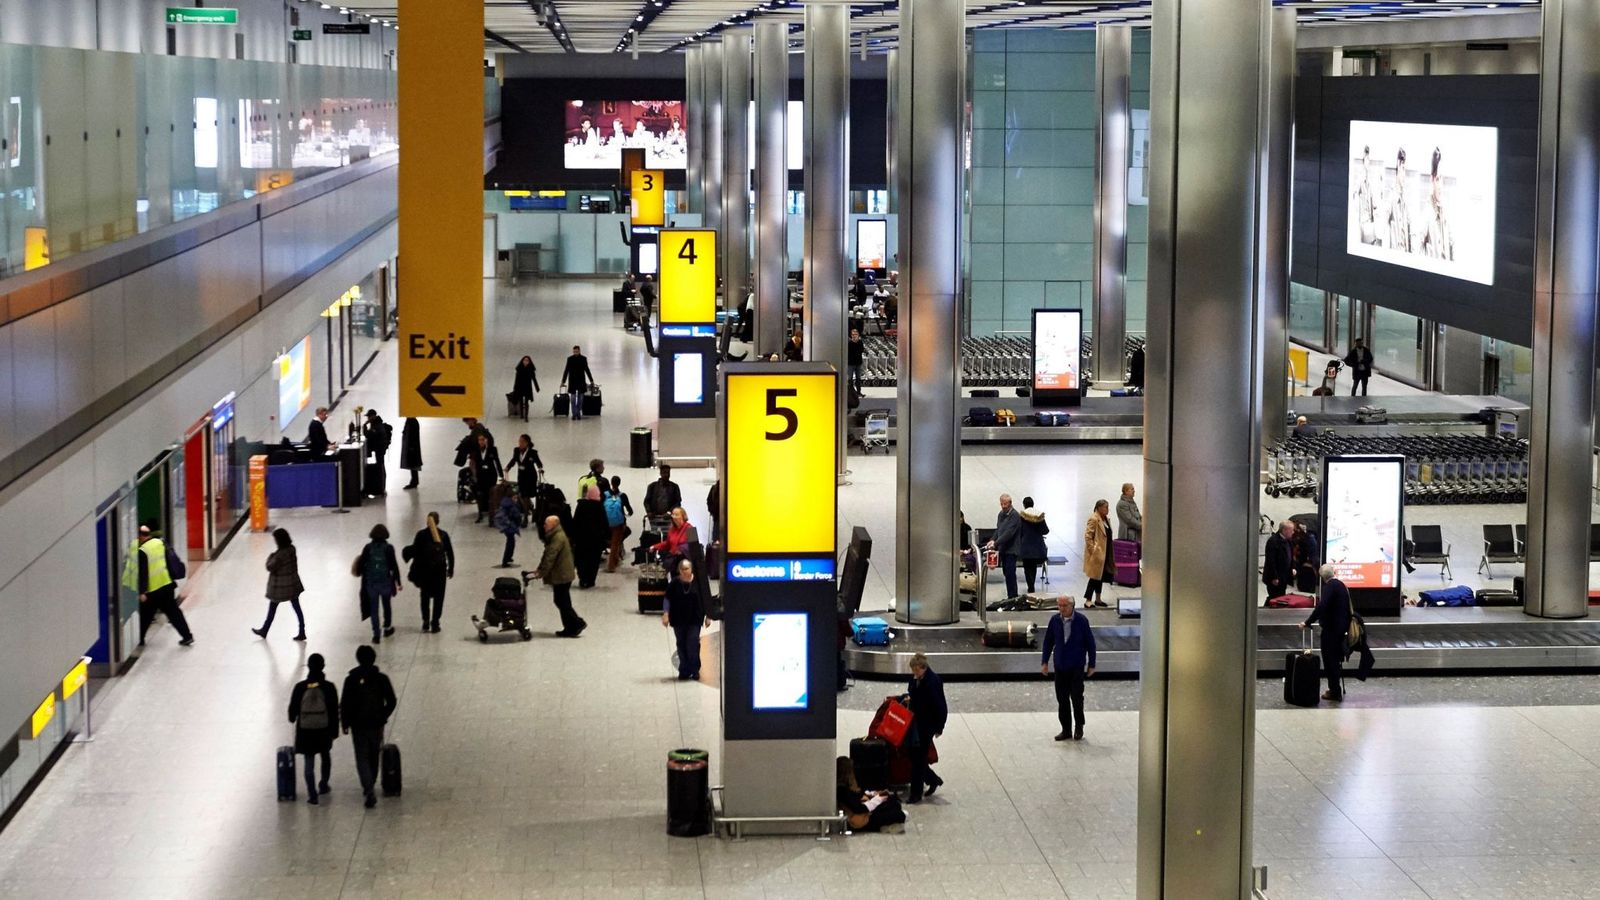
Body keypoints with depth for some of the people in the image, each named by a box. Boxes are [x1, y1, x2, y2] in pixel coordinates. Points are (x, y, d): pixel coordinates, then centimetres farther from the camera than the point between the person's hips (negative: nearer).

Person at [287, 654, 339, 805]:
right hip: (324, 730, 1)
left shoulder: (300, 687, -11)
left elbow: (293, 708, 0)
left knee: (309, 763, 5)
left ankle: (312, 794, -1)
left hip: (305, 731, -1)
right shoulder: (329, 687, -11)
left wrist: (292, 719, 22)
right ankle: (323, 785, 36)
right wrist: (335, 730, 3)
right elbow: (334, 711, -8)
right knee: (326, 756, 25)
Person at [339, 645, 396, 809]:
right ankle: (370, 788, 31)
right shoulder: (381, 679, -6)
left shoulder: (351, 680, -10)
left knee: (362, 758, 2)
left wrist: (344, 723, 3)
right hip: (377, 725, 2)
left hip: (358, 726, -2)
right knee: (374, 757, 19)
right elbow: (392, 702, -1)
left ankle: (369, 790, -16)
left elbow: (345, 704, -9)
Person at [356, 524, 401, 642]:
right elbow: (394, 566, -10)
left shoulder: (368, 548, -6)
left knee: (373, 609, 7)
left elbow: (362, 564, -3)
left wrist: (359, 573, 19)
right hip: (386, 582, 0)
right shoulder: (388, 548, -9)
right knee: (386, 605, 22)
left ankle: (376, 634, 4)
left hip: (371, 583, 0)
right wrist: (398, 582, -3)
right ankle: (387, 628, 35)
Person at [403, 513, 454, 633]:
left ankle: (426, 623, 11)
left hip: (424, 570, 0)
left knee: (425, 597, 15)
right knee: (438, 598, 9)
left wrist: (413, 572, 1)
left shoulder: (421, 535, -7)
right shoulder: (444, 535, -7)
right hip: (440, 569, 0)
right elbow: (450, 553, -3)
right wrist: (451, 569, 9)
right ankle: (435, 624, 7)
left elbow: (415, 553, -6)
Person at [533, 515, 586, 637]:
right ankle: (570, 628, 15)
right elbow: (547, 555, 19)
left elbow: (550, 557, -23)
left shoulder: (558, 538, -19)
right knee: (561, 602, 12)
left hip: (562, 575, -10)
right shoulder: (554, 536, 15)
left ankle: (577, 624, 0)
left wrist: (542, 572, -21)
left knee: (562, 602, -6)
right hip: (560, 574, 10)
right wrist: (539, 569, 14)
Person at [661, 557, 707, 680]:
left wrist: (707, 616, 3)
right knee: (682, 646, 6)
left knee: (693, 644, -9)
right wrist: (665, 614, -9)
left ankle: (694, 670, 4)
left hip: (695, 620, -2)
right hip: (678, 620, 2)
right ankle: (684, 671, 13)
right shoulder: (674, 583, -1)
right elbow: (667, 599, 2)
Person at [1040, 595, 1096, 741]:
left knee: (1077, 697, -3)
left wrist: (1091, 665, -2)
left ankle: (1079, 727, 17)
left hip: (1077, 666, -3)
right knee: (1062, 699, 5)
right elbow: (1048, 641, 8)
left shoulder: (1081, 620, -9)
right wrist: (1044, 662, 6)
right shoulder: (1054, 620, -1)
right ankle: (1066, 730, 15)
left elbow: (1090, 643, -3)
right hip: (1060, 666, 3)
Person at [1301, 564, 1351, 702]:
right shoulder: (1341, 585, 9)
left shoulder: (1329, 586, -18)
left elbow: (1321, 607, -29)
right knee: (1337, 659, 19)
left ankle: (1335, 692, 2)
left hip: (1331, 629, -9)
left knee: (1330, 660, -1)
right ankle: (1338, 689, 27)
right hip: (1341, 628, 9)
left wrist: (1307, 622, -26)